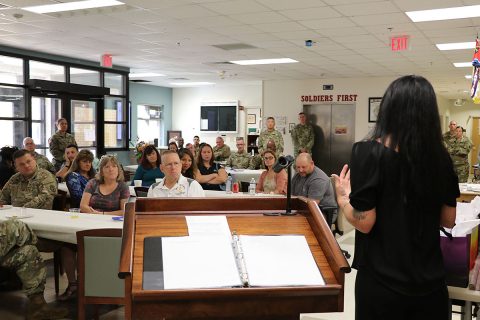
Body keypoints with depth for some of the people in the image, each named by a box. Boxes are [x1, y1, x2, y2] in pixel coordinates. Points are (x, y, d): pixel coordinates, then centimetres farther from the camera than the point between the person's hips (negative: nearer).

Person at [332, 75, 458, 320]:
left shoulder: (369, 152, -15)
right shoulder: (440, 156, -2)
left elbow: (364, 222, -16)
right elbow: (448, 220, 6)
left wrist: (343, 197, 1)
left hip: (382, 281, -3)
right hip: (431, 281, 3)